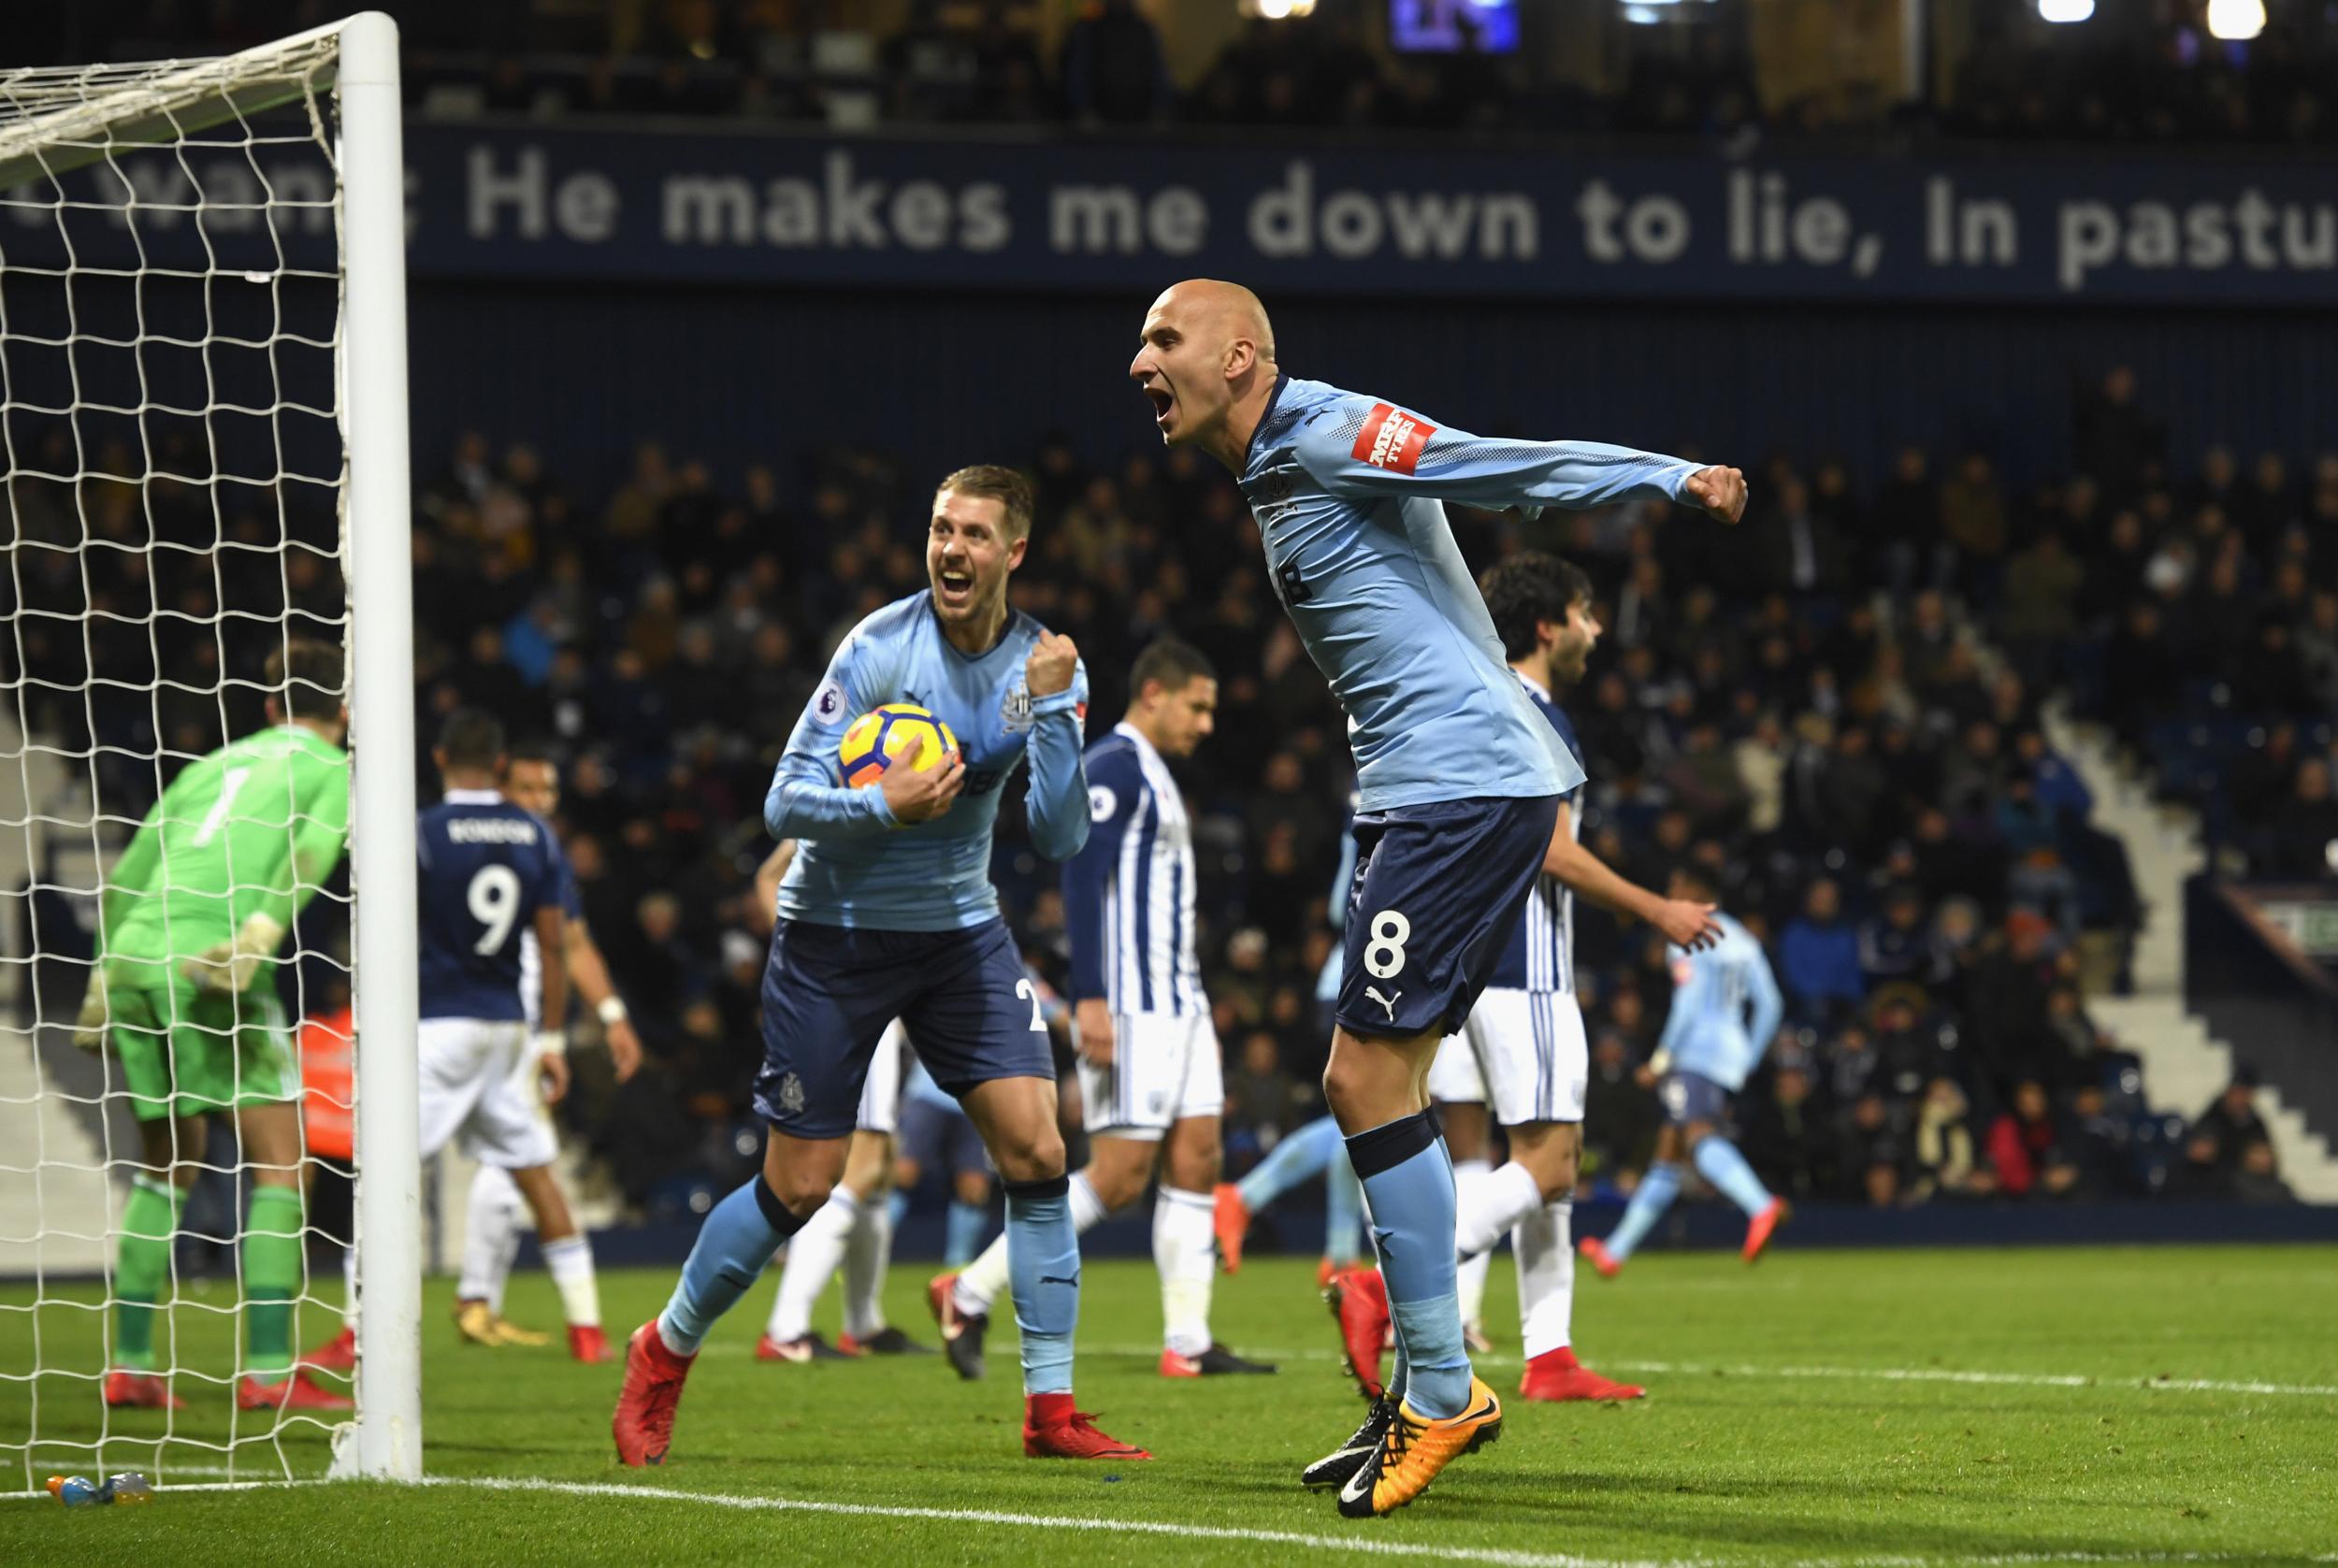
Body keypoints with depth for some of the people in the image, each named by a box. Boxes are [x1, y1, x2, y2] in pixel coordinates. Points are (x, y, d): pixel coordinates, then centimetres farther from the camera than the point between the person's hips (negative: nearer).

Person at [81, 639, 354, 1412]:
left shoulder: (213, 763, 27)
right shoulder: (332, 767, 12)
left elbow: (126, 876, 26)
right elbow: (312, 845, -9)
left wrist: (104, 977, 29)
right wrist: (263, 927, -21)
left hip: (136, 962, 6)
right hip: (214, 969, -6)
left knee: (167, 1163, 19)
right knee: (279, 1163, -2)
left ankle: (130, 1365, 18)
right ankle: (268, 1369, -10)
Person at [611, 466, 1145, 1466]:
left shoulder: (1044, 666, -3)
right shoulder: (880, 649, -16)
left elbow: (1059, 840, -10)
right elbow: (786, 802, -16)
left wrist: (1054, 711, -21)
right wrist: (884, 804, -32)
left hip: (961, 930, 4)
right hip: (836, 933, -4)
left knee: (1036, 1152, -9)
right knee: (799, 1187, -2)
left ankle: (1051, 1410, -2)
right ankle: (662, 1355, 21)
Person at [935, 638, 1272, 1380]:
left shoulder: (1154, 776, 21)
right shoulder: (1113, 767, -11)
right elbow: (1082, 876, -19)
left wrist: (1193, 1013, 24)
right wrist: (1090, 1000, -26)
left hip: (1176, 1005, 10)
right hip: (1129, 1007, -10)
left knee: (1196, 1159, 3)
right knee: (1119, 1173, -10)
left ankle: (1188, 1344, 2)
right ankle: (971, 1293, -3)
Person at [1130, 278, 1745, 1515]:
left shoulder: (1325, 434, -10)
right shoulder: (1272, 474, 19)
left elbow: (1512, 466, -18)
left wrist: (1671, 478, -29)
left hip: (1466, 784, -10)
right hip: (1419, 795, 10)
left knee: (1367, 1074, -12)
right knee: (1373, 1083, 11)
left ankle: (1440, 1390, -7)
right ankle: (1429, 1394, 16)